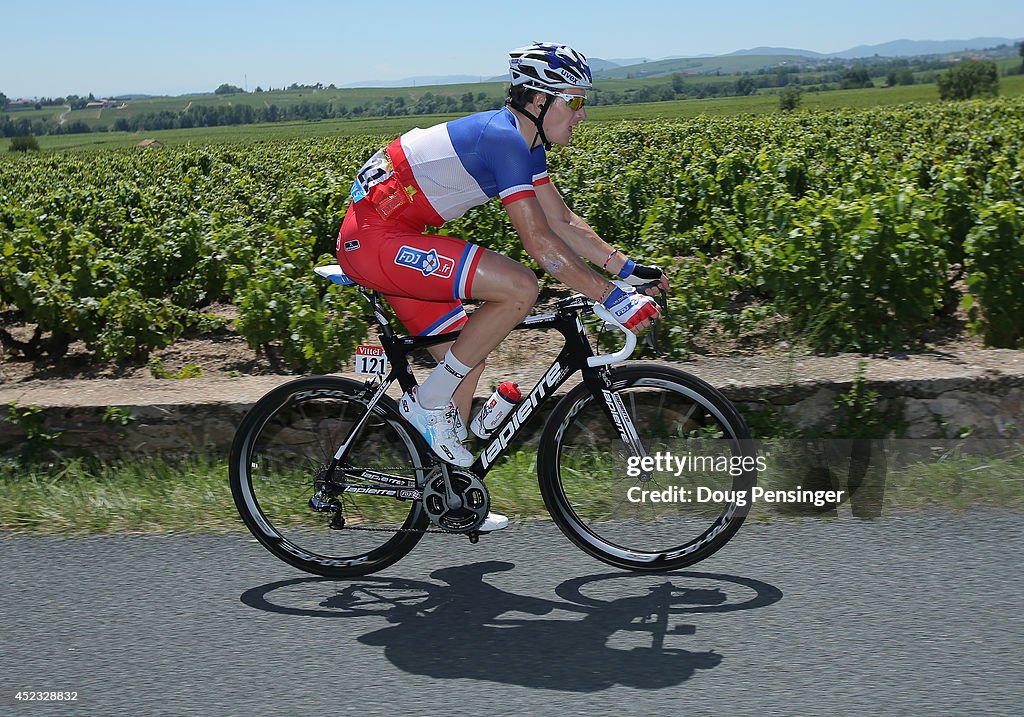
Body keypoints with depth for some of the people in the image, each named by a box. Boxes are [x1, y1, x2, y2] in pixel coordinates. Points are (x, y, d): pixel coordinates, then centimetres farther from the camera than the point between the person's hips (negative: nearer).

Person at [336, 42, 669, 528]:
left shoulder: (525, 142, 11)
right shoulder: (502, 137, -19)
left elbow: (564, 222, 14)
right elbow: (539, 240, -25)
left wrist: (629, 268, 7)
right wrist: (611, 297, -24)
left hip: (387, 240, 11)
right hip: (375, 239, -11)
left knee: (467, 357, 11)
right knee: (520, 288, -21)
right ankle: (428, 402, -8)